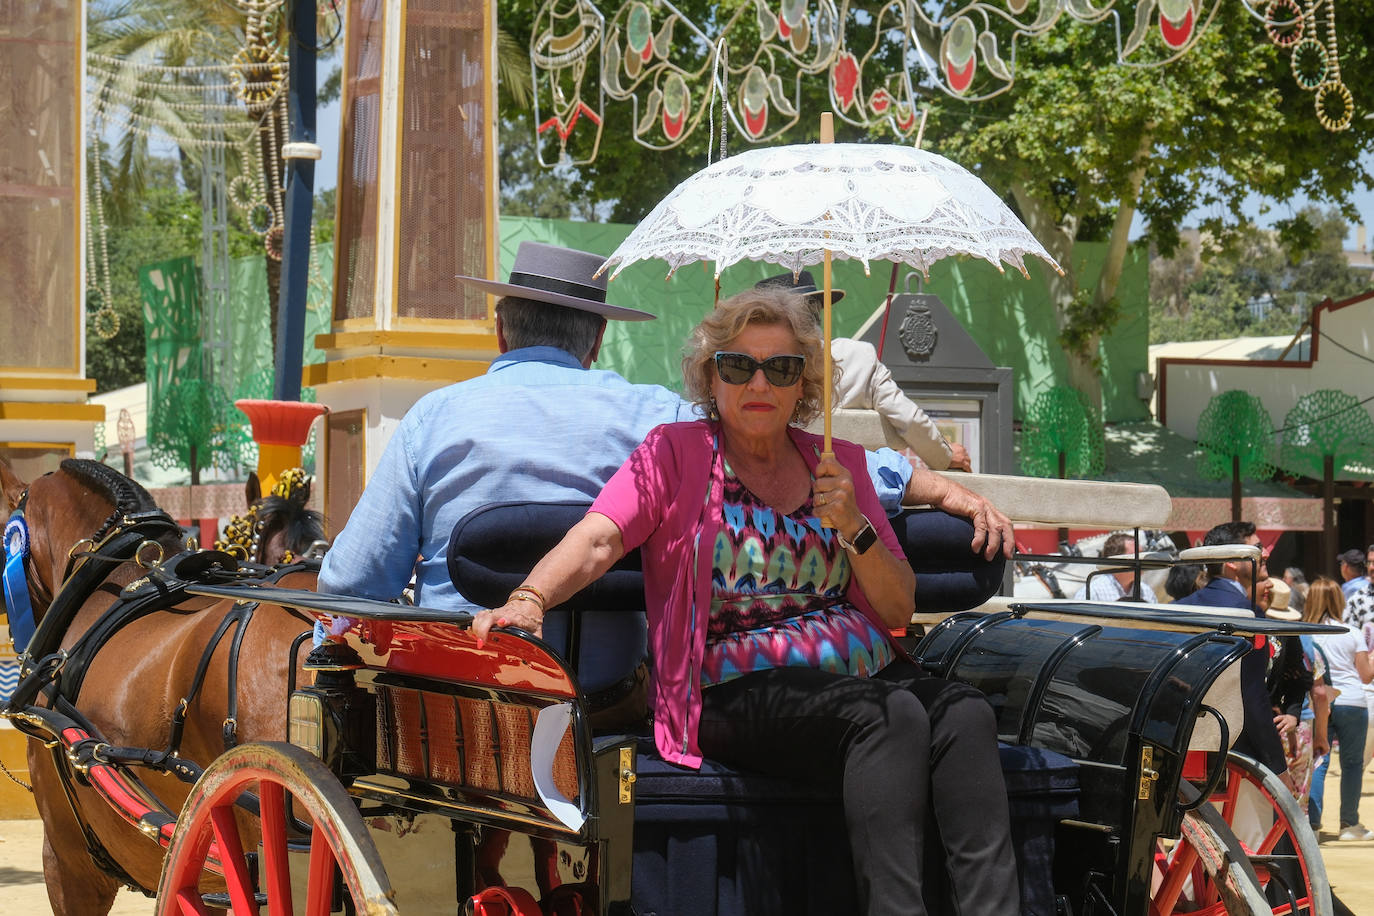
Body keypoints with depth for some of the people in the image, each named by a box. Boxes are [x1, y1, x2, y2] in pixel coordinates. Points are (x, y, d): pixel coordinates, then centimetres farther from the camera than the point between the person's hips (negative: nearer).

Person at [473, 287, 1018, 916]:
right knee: (893, 715, -33)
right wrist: (530, 599, -28)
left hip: (865, 671, 4)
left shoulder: (838, 462, 19)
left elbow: (899, 611, 16)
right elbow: (597, 540, -8)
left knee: (965, 714, -29)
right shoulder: (676, 452, 10)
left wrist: (852, 527, -2)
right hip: (740, 692, -4)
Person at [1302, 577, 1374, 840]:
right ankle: (1349, 824, 10)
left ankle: (1312, 820, 0)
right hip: (1351, 704, -1)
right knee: (1352, 763, 7)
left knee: (1317, 762, 7)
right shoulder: (1352, 634, -2)